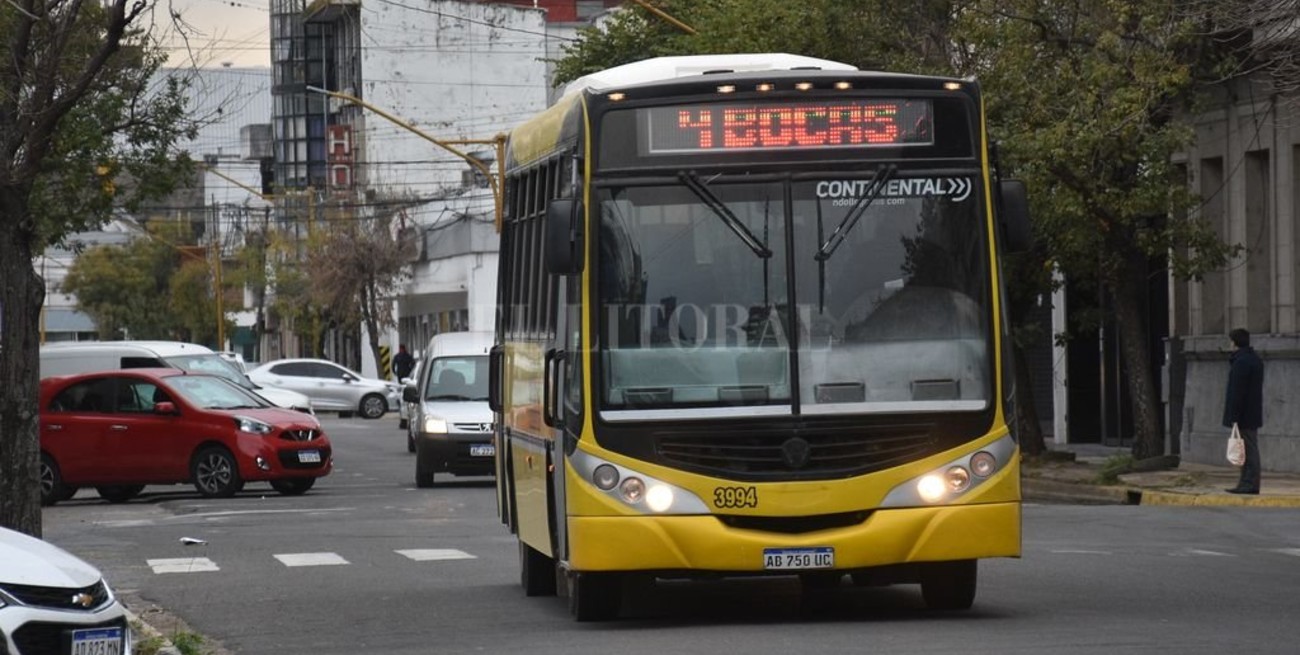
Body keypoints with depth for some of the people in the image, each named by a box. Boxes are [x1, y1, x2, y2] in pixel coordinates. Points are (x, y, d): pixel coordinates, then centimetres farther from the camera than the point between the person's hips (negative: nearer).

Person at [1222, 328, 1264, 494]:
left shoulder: (1241, 362, -17)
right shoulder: (1256, 360, 15)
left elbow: (1237, 392, -21)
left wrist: (1233, 416, -20)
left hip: (1244, 416, -10)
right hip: (1253, 414, 10)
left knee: (1248, 448, -9)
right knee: (1250, 449, 12)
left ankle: (1249, 484, -9)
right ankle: (1247, 483, 16)